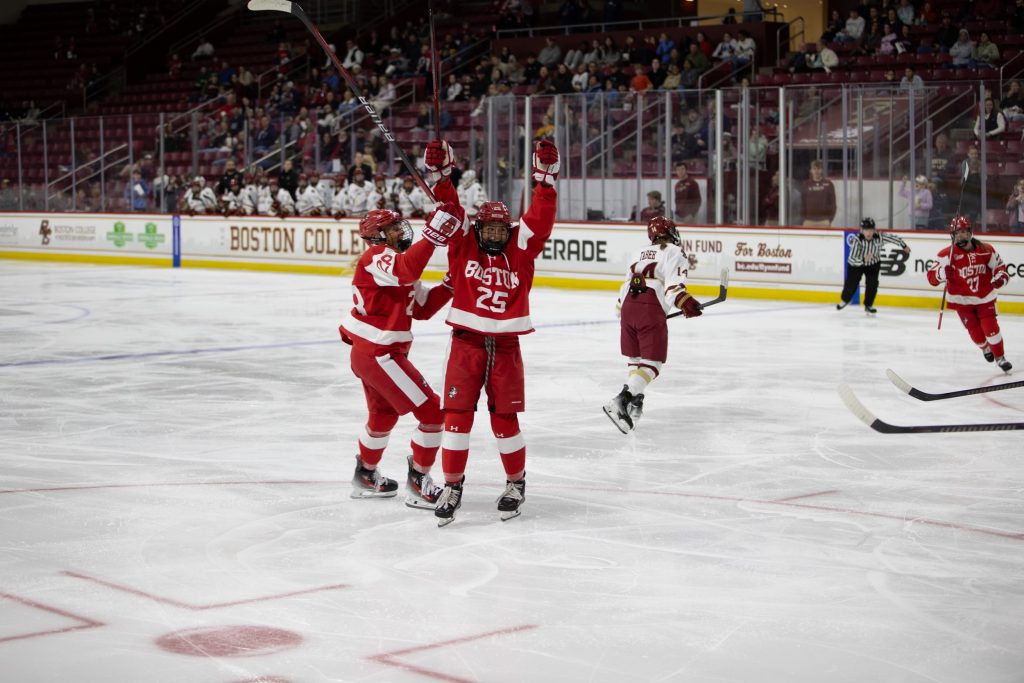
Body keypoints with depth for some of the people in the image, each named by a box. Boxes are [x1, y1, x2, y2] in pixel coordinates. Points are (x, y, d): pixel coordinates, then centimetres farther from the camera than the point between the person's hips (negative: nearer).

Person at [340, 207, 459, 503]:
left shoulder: (396, 264, 17)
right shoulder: (376, 257, -14)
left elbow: (423, 308, 13)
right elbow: (407, 270, -38)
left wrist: (451, 285, 1)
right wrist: (434, 233, -42)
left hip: (367, 353, 11)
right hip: (379, 354, -11)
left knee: (384, 414, 30)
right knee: (432, 412, -7)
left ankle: (365, 476, 47)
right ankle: (418, 484, 1)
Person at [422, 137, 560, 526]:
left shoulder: (520, 248, 4)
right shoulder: (463, 244, 4)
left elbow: (541, 218, -5)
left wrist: (545, 179, -13)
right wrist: (440, 175, -15)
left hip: (505, 345, 0)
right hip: (466, 342, 0)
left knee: (504, 417, 6)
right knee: (457, 413, -3)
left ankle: (516, 483, 23)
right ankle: (452, 485, 7)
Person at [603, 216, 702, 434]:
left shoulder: (641, 252, 26)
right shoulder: (674, 252, 5)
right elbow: (673, 284, -13)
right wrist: (684, 302, -25)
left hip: (628, 305, 7)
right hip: (651, 309, -7)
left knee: (636, 357, 23)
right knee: (652, 362, -7)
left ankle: (634, 401, 26)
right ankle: (622, 401, -24)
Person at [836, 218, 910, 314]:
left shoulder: (879, 237, -28)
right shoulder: (857, 240, -35)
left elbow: (892, 238, -9)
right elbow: (852, 259, -39)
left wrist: (904, 246, 3)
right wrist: (863, 259, -58)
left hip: (873, 264, 2)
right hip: (856, 263, -2)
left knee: (872, 284, -10)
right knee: (851, 283, 3)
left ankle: (868, 305, 12)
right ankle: (845, 299, 36)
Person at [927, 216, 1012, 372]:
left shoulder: (986, 250, -10)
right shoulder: (947, 254, -18)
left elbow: (999, 266, 4)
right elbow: (932, 277, -23)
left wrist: (1001, 277, -17)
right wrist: (942, 274, -45)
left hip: (985, 297, 1)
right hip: (962, 300, -1)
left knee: (991, 328, -7)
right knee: (976, 333, 2)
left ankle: (1000, 357, 16)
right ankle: (985, 348, 39)